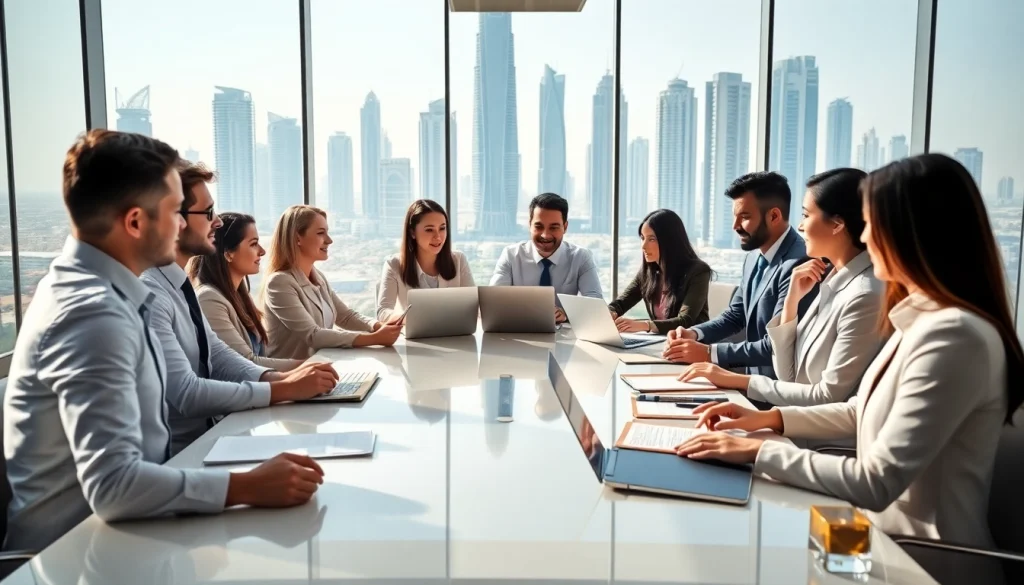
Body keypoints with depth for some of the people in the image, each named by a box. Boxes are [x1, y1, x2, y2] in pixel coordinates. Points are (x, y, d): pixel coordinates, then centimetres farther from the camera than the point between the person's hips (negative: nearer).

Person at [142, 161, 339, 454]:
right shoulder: (147, 294, -22)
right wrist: (285, 389, -22)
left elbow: (217, 354, 8)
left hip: (205, 435, 8)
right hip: (177, 453, -8)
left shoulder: (179, 282, 7)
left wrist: (279, 377, -8)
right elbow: (186, 394, -26)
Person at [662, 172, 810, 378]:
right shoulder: (754, 258, 8)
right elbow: (735, 315, 16)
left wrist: (708, 353, -22)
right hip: (754, 379, 8)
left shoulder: (796, 265, -22)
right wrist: (694, 333, -2)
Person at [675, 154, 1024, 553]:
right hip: (891, 533, 8)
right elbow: (864, 412, 14)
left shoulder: (952, 336, -27)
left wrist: (758, 452, -20)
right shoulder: (921, 319, 4)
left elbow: (876, 483, -27)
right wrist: (769, 418, 4)